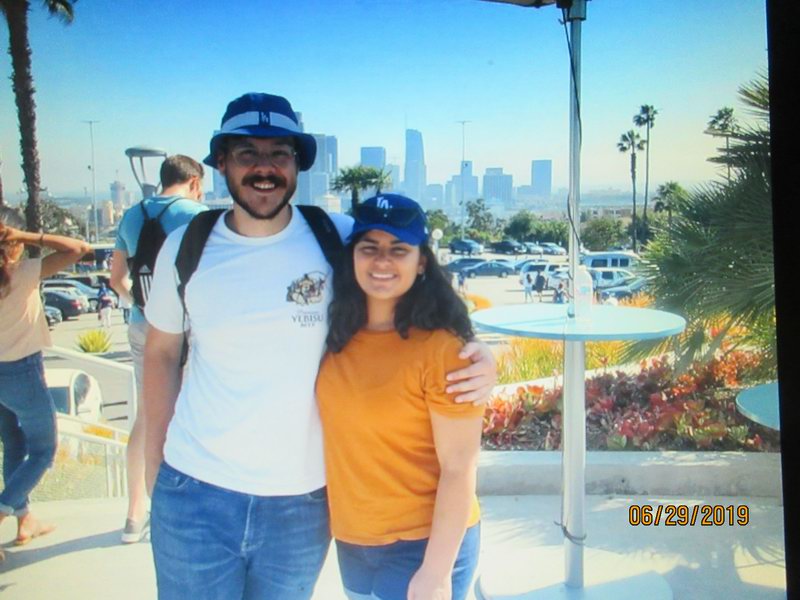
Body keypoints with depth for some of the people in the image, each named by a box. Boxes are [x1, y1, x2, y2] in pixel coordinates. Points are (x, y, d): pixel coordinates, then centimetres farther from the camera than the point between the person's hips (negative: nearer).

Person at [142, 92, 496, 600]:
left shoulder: (339, 240, -8)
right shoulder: (185, 249, -4)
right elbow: (162, 353, 8)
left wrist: (477, 355, -20)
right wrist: (155, 462, 6)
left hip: (303, 502, 0)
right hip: (194, 493, 1)